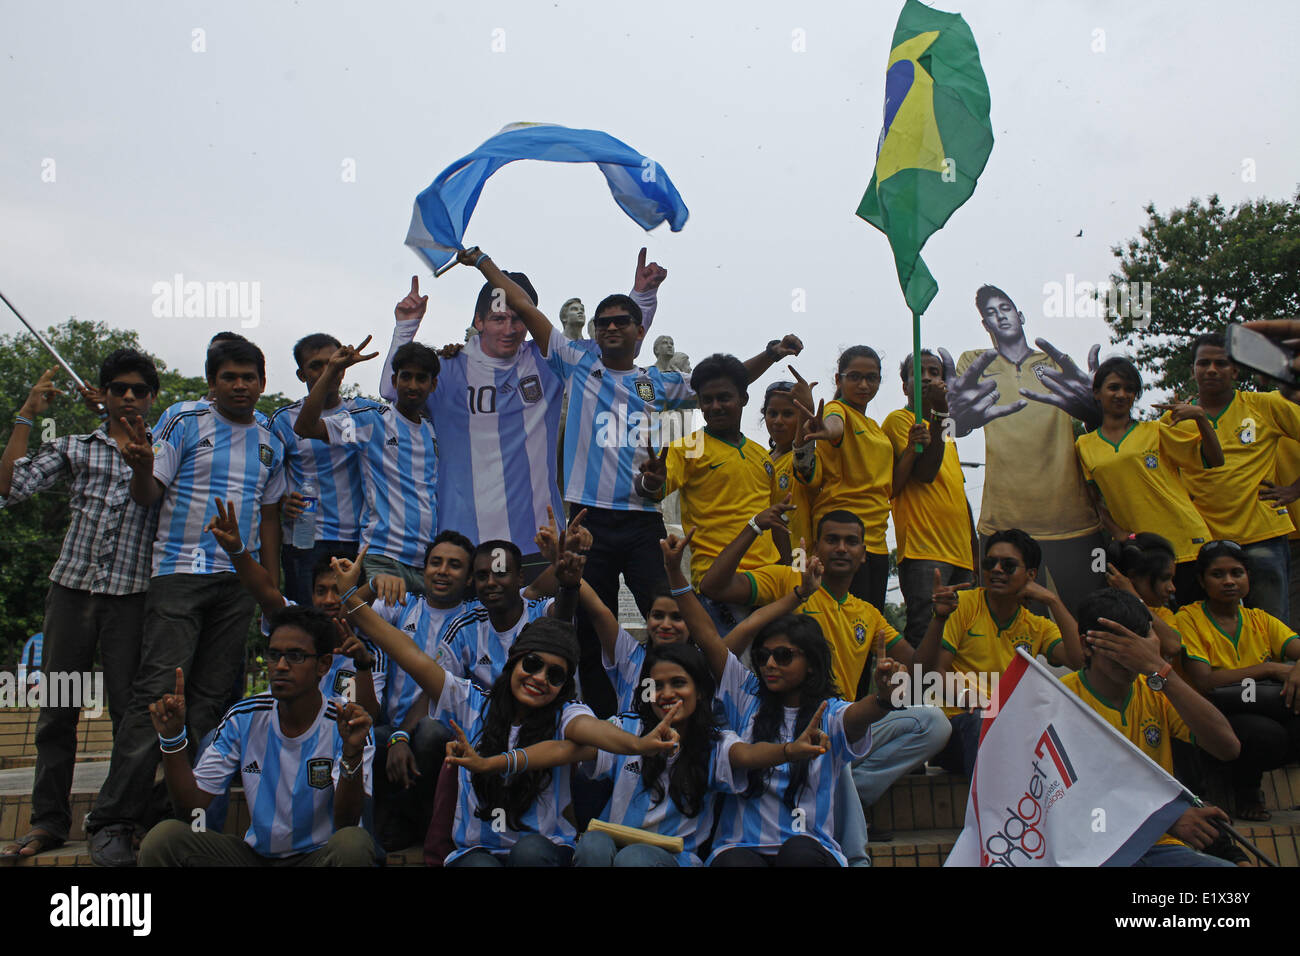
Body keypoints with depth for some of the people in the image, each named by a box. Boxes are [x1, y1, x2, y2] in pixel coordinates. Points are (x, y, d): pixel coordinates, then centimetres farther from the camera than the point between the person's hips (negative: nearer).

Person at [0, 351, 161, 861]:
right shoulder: (74, 447, 12)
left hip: (131, 594, -2)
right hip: (71, 588, 2)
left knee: (130, 710, -1)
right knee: (56, 709, 6)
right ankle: (48, 821, 17)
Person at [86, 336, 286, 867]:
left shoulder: (271, 443, 13)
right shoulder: (184, 423, 0)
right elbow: (148, 495, -3)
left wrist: (273, 587, 13)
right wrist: (141, 466, -25)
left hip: (239, 581, 5)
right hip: (180, 571, -4)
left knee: (213, 698, 5)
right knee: (156, 693, -9)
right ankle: (112, 822, -1)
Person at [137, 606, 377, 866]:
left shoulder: (343, 727, -13)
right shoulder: (243, 719, -2)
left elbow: (346, 824, -22)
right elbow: (191, 807, -3)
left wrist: (352, 754, -37)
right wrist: (172, 738, -14)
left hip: (320, 855, -2)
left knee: (354, 843, -36)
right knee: (163, 837, -20)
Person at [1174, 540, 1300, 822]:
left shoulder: (1260, 619, 14)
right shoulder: (1188, 619, -2)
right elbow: (1204, 682, -14)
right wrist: (1269, 668, -14)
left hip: (1265, 712, 4)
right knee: (1266, 733, -34)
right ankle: (1244, 790, 0)